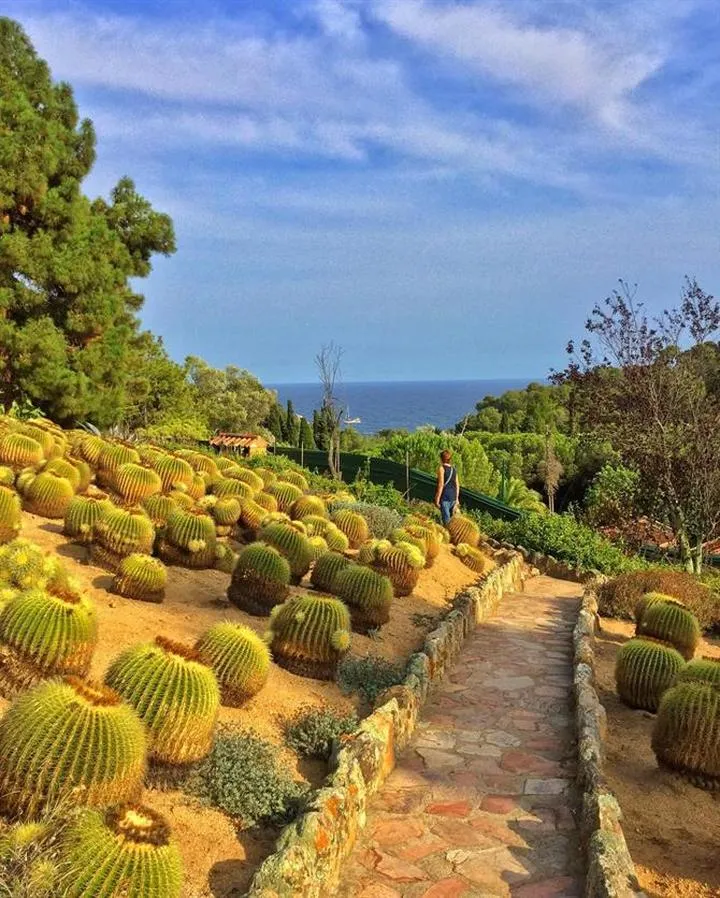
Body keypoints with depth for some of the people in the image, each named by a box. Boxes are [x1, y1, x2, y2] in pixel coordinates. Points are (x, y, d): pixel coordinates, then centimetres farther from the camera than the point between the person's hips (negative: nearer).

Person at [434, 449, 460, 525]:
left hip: (445, 497, -6)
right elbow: (457, 485, 11)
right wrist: (457, 499, 19)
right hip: (453, 496, 6)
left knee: (446, 520, -4)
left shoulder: (442, 468, -10)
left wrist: (437, 499, -11)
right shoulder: (453, 469, 9)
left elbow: (441, 485, -15)